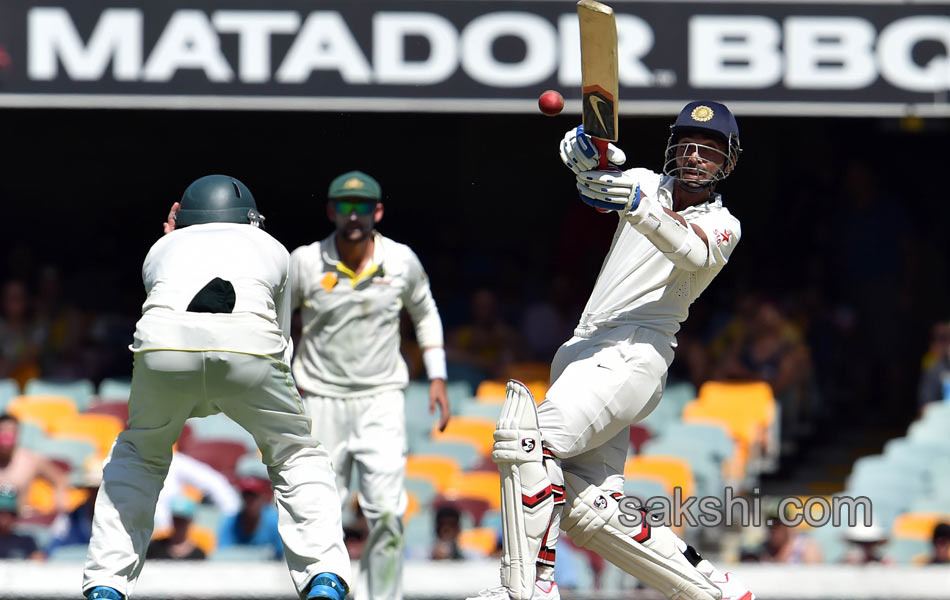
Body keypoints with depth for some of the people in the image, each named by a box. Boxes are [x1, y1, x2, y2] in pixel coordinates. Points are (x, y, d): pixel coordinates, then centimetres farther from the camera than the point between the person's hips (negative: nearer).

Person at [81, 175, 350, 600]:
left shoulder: (162, 249, 37)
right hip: (250, 345, -1)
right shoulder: (272, 248, 37)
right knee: (296, 456, 22)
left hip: (163, 343, 1)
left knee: (138, 454, 28)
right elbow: (282, 342, 40)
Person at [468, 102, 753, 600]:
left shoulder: (722, 226, 4)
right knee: (590, 512, 1)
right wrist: (585, 151, -24)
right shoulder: (646, 185, 19)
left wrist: (637, 208, -38)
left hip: (632, 354, -7)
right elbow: (578, 154, 2)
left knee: (526, 439, -25)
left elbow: (694, 251, -20)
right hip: (585, 352, 7)